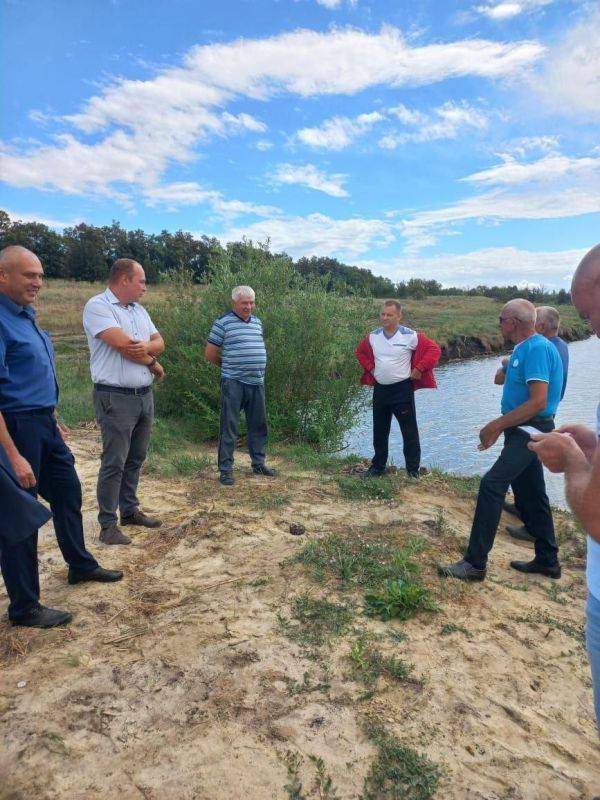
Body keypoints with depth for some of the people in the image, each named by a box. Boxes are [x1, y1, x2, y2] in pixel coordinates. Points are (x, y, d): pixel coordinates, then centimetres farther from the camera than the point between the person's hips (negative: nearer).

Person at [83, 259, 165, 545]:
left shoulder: (139, 309, 15)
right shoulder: (97, 306, -11)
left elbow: (159, 342, 10)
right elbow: (124, 345, -21)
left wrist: (147, 346, -14)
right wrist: (153, 363, -5)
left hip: (145, 395, 8)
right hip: (115, 398, -8)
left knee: (135, 459, 15)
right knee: (114, 463, -2)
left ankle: (130, 510, 28)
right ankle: (108, 525, 9)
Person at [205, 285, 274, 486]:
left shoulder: (257, 322, 14)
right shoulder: (223, 323, -5)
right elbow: (210, 354, -2)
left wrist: (255, 368, 16)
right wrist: (229, 366, 9)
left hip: (257, 382, 6)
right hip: (233, 382, -6)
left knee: (259, 424, 13)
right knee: (229, 426, -1)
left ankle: (258, 463, 28)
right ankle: (225, 469, 7)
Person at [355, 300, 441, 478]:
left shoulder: (410, 336, -11)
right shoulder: (372, 337, 3)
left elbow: (434, 350, -8)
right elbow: (360, 352, 21)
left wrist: (419, 369, -11)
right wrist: (370, 368, 9)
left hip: (402, 390, -4)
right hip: (379, 389, 5)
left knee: (409, 432, 2)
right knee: (379, 431, 14)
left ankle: (413, 470, 15)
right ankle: (378, 466, 28)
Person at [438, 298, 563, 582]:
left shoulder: (537, 349, -18)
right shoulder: (522, 349, 13)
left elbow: (538, 402, -25)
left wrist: (495, 426, -21)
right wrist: (498, 427, 13)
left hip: (531, 432, -10)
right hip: (522, 431, 10)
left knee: (491, 485, -17)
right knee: (533, 495, 16)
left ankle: (475, 563, -12)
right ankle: (547, 560, 29)